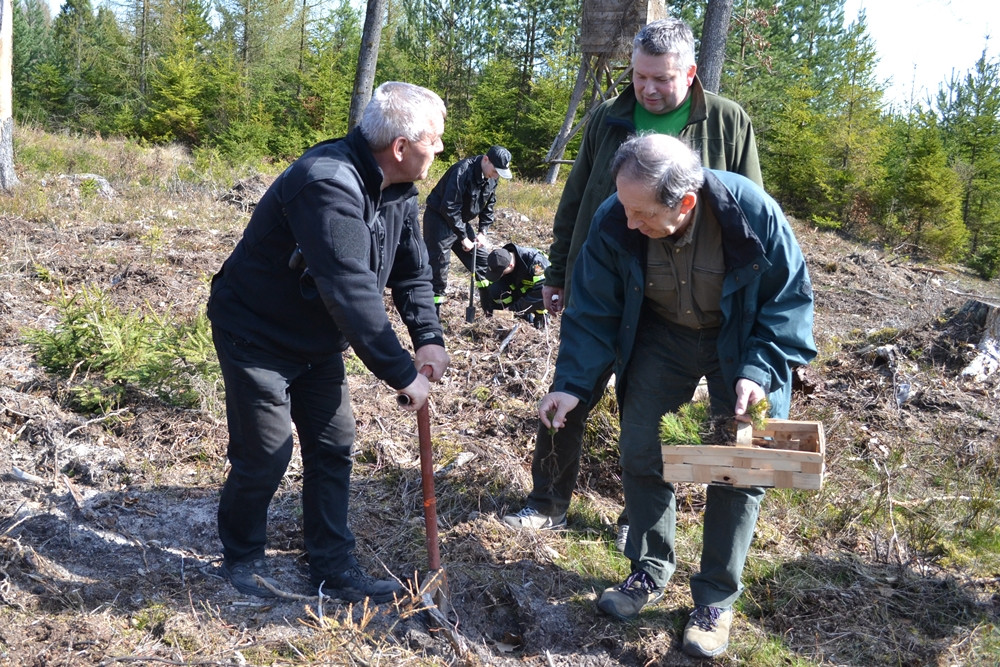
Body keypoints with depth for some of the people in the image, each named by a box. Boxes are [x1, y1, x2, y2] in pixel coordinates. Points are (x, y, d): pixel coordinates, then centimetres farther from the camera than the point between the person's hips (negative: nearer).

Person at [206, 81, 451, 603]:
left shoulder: (398, 190, -3)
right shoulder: (329, 184, -33)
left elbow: (411, 271, 3)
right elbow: (352, 292, -38)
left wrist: (429, 338, -13)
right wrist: (402, 373, -32)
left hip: (318, 341, 9)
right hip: (257, 334, -8)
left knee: (333, 447, 9)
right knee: (263, 456, -1)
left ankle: (333, 569, 22)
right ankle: (241, 557, 26)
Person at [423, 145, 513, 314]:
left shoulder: (492, 178, -3)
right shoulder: (462, 171, -28)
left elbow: (489, 206, 10)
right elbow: (449, 208, -29)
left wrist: (482, 232, -1)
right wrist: (463, 237, -23)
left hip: (461, 220, 8)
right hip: (439, 219, -8)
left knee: (481, 255, 9)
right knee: (439, 264, -12)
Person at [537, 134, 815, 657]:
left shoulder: (753, 212, -32)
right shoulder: (613, 224, -25)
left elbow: (791, 298, -17)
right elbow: (593, 312, -12)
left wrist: (760, 370, -28)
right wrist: (572, 383, -20)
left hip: (739, 340, -2)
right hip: (661, 335, 2)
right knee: (639, 448, 0)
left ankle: (716, 598, 13)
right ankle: (650, 571, 22)